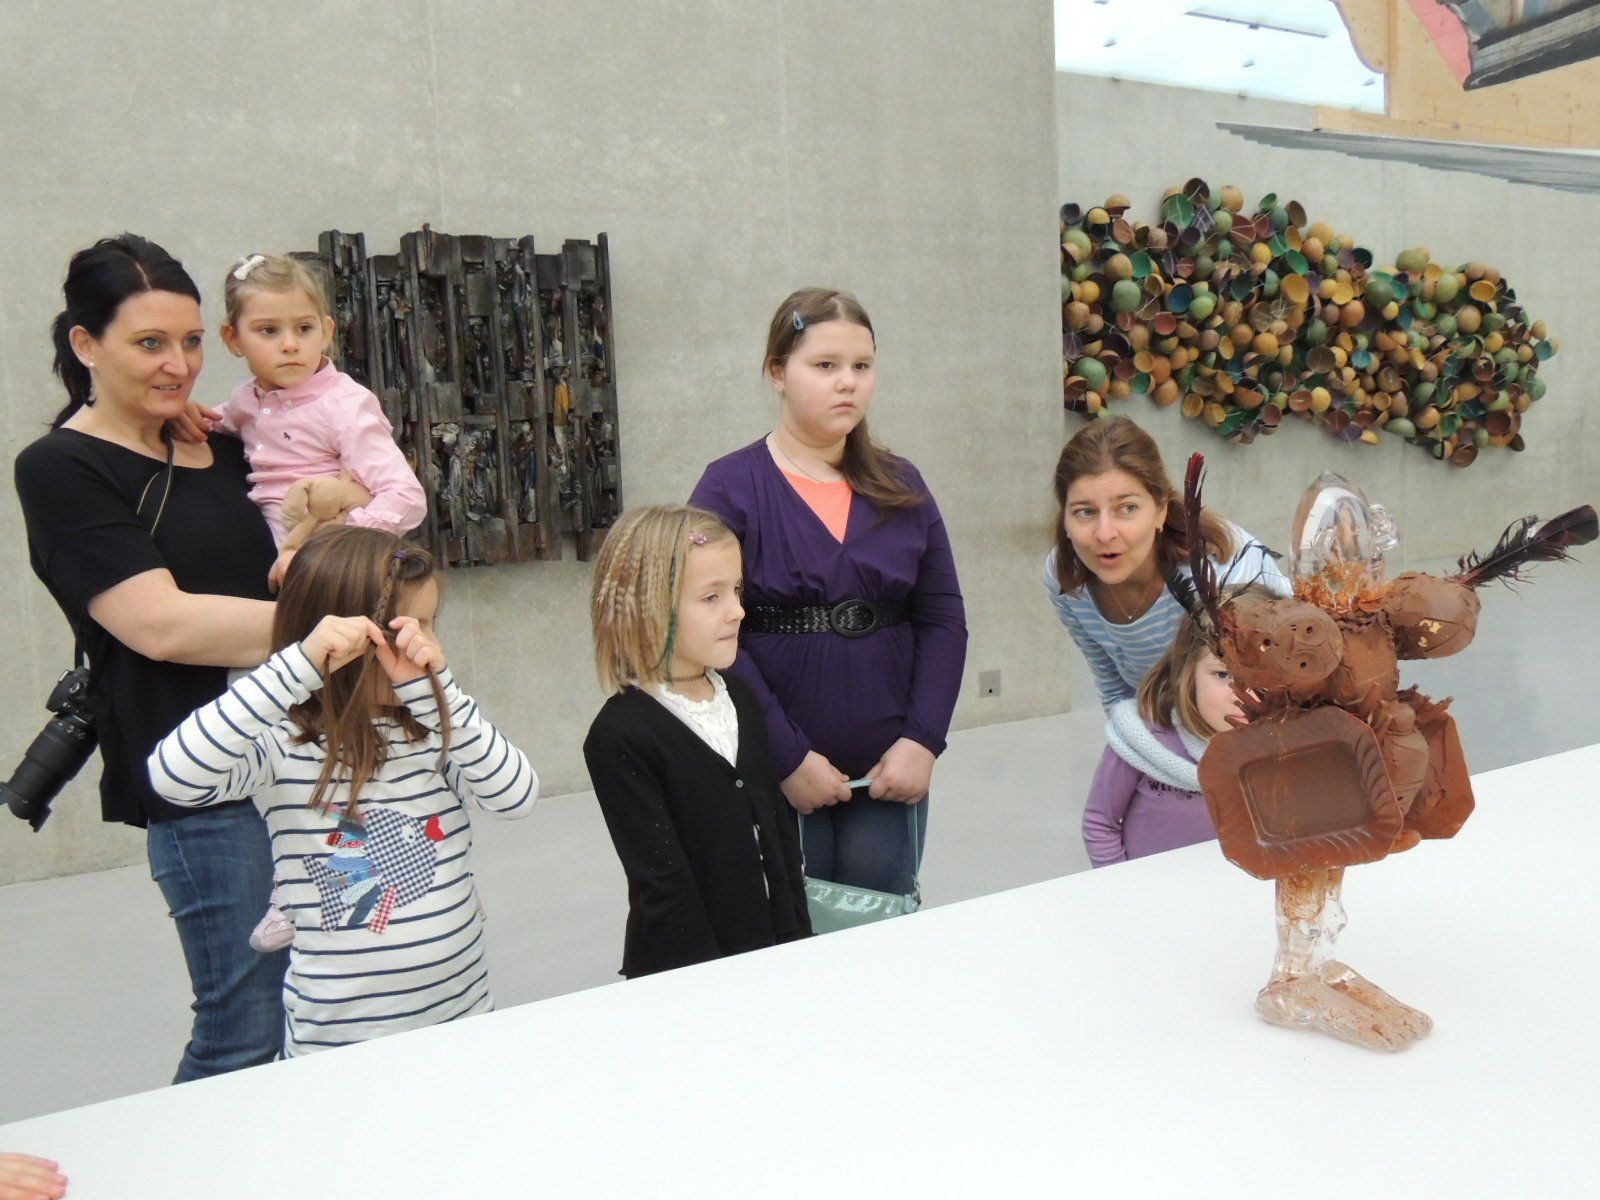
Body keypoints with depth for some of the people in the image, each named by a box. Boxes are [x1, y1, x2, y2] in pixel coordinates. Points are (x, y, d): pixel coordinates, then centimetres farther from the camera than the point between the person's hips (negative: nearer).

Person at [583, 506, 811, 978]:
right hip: (684, 976, -6)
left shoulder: (742, 698, 3)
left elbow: (780, 829, 8)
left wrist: (798, 940, 5)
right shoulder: (619, 737, -19)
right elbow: (661, 883, -18)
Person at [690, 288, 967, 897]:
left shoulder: (901, 486, 8)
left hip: (890, 774, 4)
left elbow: (944, 619, 6)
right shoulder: (730, 487, -5)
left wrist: (922, 740, -6)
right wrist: (789, 756, -15)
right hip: (774, 777, -3)